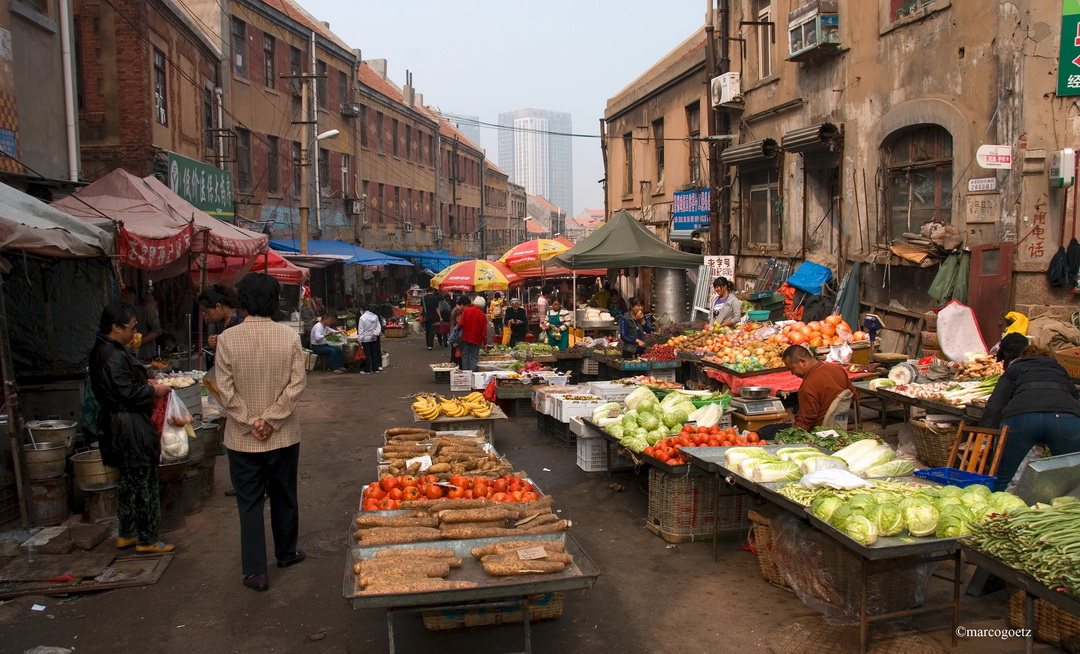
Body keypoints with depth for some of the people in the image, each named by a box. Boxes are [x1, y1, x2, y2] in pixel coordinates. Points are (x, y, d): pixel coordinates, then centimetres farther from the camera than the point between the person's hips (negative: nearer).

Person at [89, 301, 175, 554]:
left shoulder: (103, 350, 10)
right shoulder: (114, 356, -22)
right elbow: (128, 393, -23)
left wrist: (146, 384, 10)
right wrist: (154, 390, -9)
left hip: (117, 426, 11)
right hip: (130, 427, -11)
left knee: (128, 481, 19)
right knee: (144, 484, -1)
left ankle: (126, 534, 30)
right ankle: (147, 540, 9)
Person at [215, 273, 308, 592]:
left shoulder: (227, 339, -11)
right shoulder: (289, 336, -8)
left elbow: (225, 389, -12)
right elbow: (297, 384, -11)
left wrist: (250, 422, -6)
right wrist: (270, 420, -8)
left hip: (242, 438, -1)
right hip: (284, 435, 2)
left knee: (250, 503, 8)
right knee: (284, 497, 19)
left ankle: (256, 571, 12)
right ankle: (286, 553, 36)